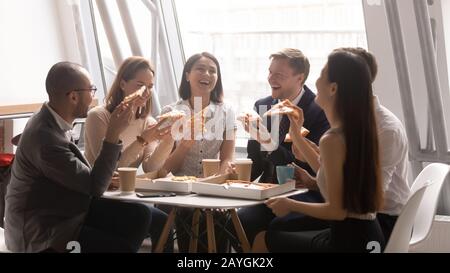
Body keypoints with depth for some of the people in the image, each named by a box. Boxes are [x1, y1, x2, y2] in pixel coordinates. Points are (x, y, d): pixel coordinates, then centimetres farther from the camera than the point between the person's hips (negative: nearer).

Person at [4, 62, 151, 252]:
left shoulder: (52, 122, 1)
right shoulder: (44, 136, -29)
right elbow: (95, 187, -23)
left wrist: (104, 178, 0)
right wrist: (114, 133, -22)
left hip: (64, 209, 9)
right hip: (41, 232, -9)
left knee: (140, 216, 0)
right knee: (121, 247, -18)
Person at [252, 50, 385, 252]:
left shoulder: (332, 139, -21)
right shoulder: (358, 131, 6)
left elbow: (337, 210, -21)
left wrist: (290, 205, -7)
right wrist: (297, 136, 21)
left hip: (348, 240, -9)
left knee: (262, 240, 8)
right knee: (274, 233, 24)